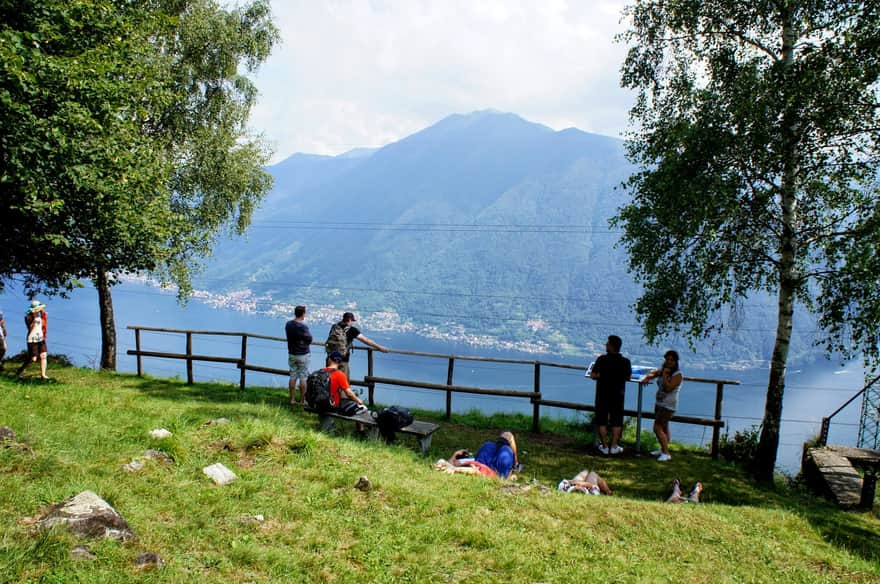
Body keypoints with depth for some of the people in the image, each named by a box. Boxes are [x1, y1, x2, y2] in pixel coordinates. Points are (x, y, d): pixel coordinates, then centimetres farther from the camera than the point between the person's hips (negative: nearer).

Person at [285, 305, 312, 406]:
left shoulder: (288, 324, -1)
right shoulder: (303, 327, -21)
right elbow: (309, 340, -11)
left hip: (292, 354, 6)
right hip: (303, 355, -6)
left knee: (293, 376, 12)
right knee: (303, 377, 4)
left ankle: (292, 399, 17)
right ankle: (302, 400, 9)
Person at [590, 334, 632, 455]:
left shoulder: (602, 359, -15)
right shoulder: (625, 361, -10)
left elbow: (592, 376, -12)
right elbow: (628, 377, 2)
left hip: (603, 394, -1)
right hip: (618, 395, 1)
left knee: (602, 421, 11)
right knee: (617, 421, 14)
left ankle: (604, 446, 14)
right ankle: (614, 446, 14)